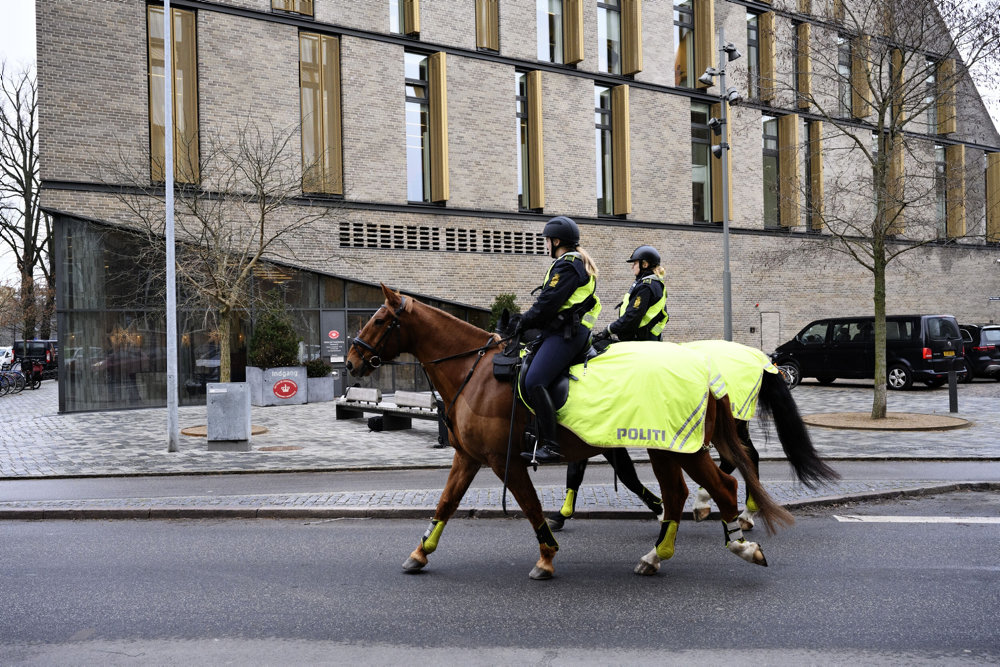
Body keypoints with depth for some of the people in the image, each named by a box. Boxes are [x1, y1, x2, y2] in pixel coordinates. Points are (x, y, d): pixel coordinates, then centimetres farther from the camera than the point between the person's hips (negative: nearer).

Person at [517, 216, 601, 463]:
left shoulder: (566, 265, -10)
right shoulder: (578, 263, 24)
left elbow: (548, 303, -16)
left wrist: (524, 322, -4)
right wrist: (529, 320, 17)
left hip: (565, 334, -11)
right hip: (569, 331, 11)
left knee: (533, 381, -23)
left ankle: (549, 445, -26)